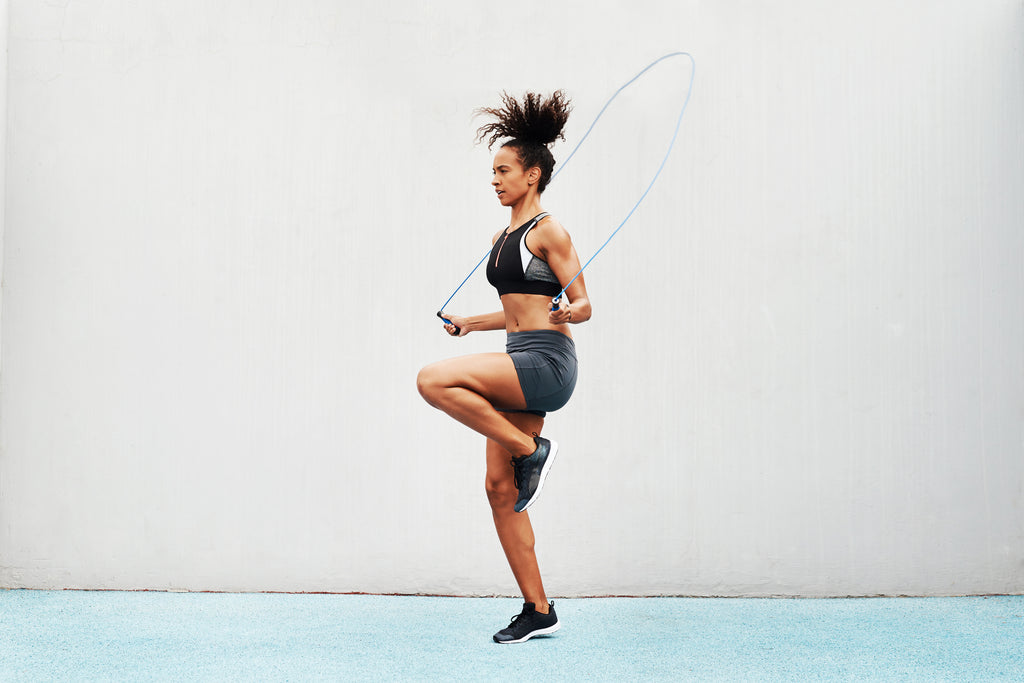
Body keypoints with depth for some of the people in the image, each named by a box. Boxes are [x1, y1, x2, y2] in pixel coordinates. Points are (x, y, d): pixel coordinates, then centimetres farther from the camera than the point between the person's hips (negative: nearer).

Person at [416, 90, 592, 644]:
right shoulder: (503, 237, 19)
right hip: (519, 366, 9)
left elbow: (582, 306, -9)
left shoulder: (548, 232, -7)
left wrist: (568, 312, -29)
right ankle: (537, 610, 10)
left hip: (546, 361, -9)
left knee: (435, 380, -25)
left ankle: (531, 450, -11)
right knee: (500, 489, 4)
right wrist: (470, 323, 32)